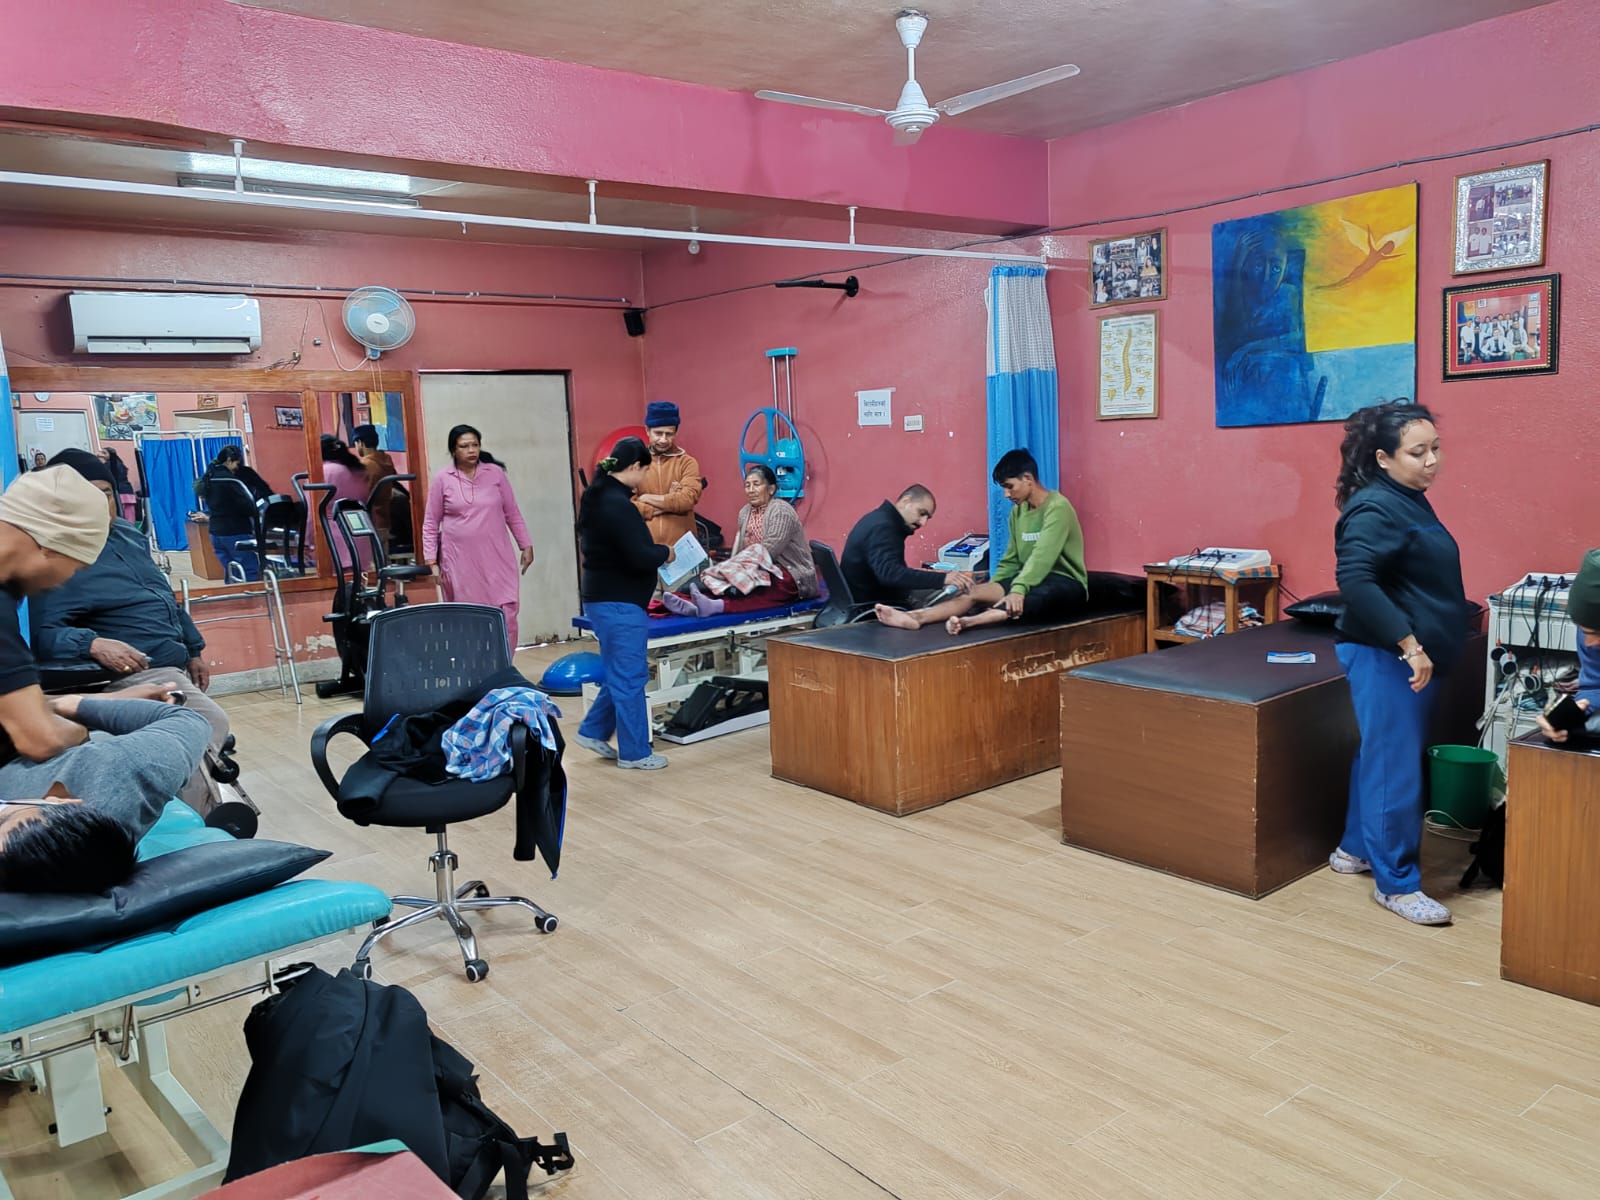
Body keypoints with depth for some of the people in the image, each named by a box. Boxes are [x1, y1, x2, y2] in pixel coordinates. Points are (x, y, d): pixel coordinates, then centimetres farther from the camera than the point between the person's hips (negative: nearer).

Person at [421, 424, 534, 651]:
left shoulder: (495, 473, 5)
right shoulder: (442, 479, 1)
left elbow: (513, 514, 11)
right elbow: (430, 524, 5)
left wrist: (526, 546, 6)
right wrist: (432, 561, -1)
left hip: (496, 560, 1)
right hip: (460, 562, -1)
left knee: (506, 618, -5)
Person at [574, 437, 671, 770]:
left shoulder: (596, 498, 10)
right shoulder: (619, 505, -21)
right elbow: (640, 557, -26)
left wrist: (652, 551, 12)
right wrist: (665, 553, -6)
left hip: (602, 597, 10)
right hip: (620, 602, -10)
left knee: (619, 672, 21)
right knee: (629, 677, 0)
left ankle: (593, 731, 27)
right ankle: (634, 752, 9)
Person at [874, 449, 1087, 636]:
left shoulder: (1057, 507, -15)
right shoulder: (1018, 511, 11)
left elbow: (1042, 556, -29)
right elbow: (1010, 560, 11)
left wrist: (1018, 590, -40)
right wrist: (990, 589, -3)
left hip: (1066, 584, -7)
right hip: (1033, 580, 7)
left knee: (1024, 601, -41)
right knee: (977, 591, -17)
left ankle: (968, 621, -65)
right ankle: (915, 617, -36)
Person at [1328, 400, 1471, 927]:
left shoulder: (1411, 502, 13)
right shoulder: (1375, 509, -17)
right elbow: (1354, 579, -29)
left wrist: (1423, 646, 21)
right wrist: (1408, 643, -29)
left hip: (1415, 656, 10)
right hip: (1385, 657, -10)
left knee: (1380, 755, 17)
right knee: (1395, 768, -4)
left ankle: (1355, 849, 31)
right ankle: (1396, 884, 5)